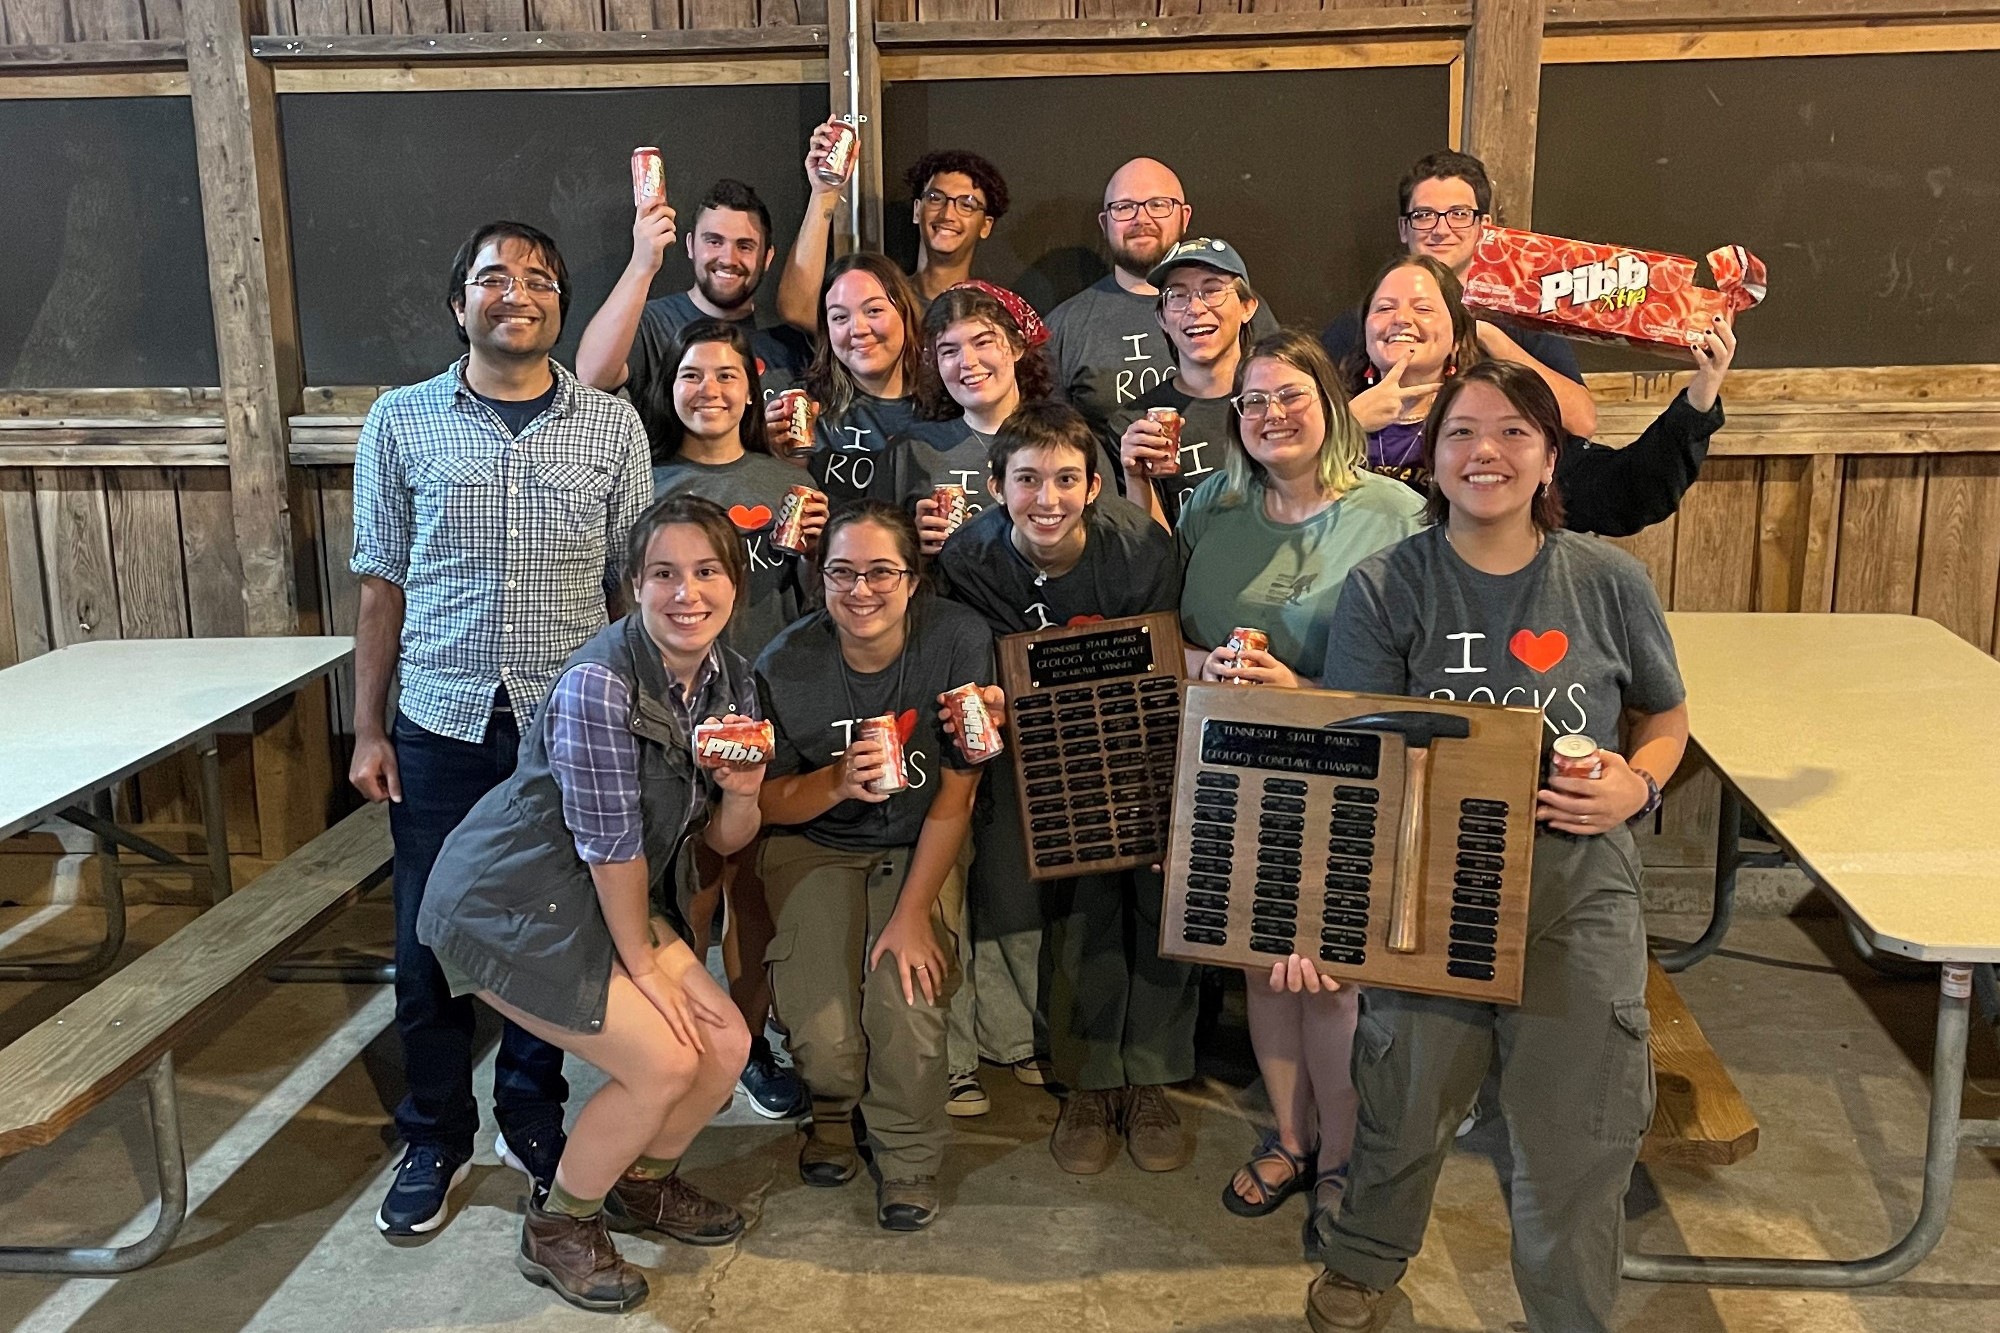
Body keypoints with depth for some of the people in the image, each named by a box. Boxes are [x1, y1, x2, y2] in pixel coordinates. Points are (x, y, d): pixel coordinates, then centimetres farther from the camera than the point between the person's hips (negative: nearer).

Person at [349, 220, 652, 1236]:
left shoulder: (611, 426, 1)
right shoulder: (402, 422, 1)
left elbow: (631, 581, 4)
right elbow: (382, 583, 4)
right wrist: (367, 729, 2)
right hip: (442, 726, 0)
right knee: (430, 937, 9)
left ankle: (533, 1120, 33)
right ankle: (435, 1138, 30)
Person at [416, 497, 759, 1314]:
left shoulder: (730, 679, -3)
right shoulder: (600, 682, -27)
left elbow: (723, 840, 2)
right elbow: (611, 846, -22)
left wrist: (743, 792, -20)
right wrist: (645, 966, -11)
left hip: (607, 901, 8)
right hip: (509, 906, -8)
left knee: (725, 1046, 2)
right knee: (662, 1064, -12)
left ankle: (643, 1183, 31)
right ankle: (556, 1229, 14)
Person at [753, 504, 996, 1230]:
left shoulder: (959, 641, -18)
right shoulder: (785, 665, -16)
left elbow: (957, 791, -12)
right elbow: (768, 802, -5)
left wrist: (912, 913, -15)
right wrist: (837, 782, -28)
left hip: (919, 848, 0)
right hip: (816, 848, 0)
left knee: (907, 1007, -22)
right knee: (823, 1034, -17)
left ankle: (909, 1156, 10)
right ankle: (833, 1113, 22)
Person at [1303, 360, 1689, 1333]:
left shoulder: (1609, 582, -3)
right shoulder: (1384, 589, -8)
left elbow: (1666, 718, 12)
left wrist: (1637, 785, -10)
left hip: (1579, 893, 1)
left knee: (1575, 1141, 10)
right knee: (1405, 1110, 17)